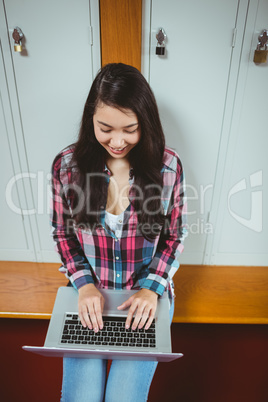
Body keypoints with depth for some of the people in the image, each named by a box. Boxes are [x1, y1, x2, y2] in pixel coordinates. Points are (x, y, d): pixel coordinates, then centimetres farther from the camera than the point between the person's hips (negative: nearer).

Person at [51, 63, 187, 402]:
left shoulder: (168, 166, -13)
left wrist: (151, 288, -13)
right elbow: (62, 233, 1)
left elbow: (174, 237, -2)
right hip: (89, 292, 1)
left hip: (147, 294, 0)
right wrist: (84, 284, -11)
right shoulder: (67, 165, -10)